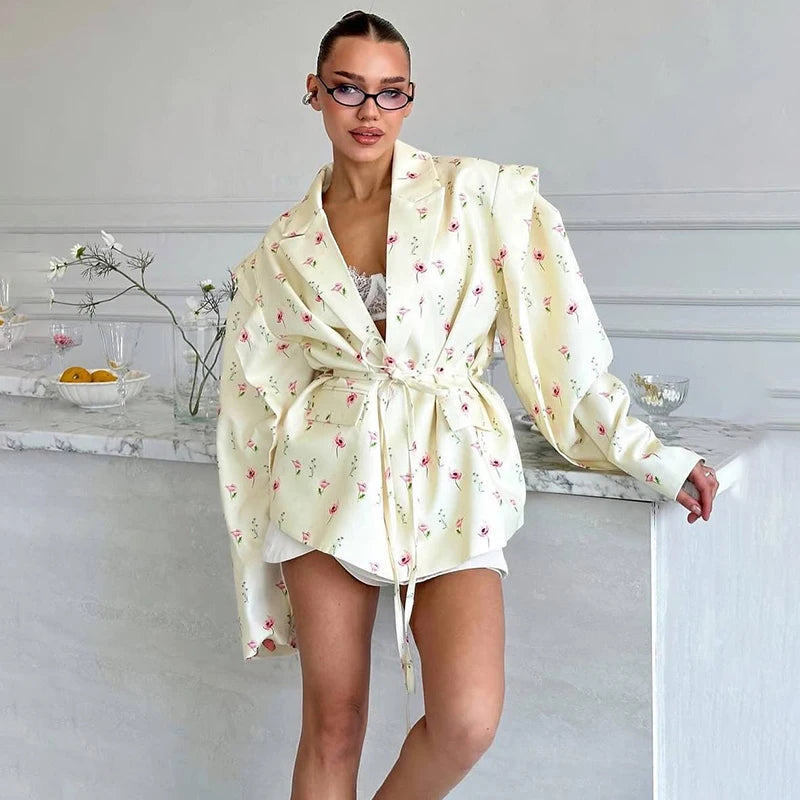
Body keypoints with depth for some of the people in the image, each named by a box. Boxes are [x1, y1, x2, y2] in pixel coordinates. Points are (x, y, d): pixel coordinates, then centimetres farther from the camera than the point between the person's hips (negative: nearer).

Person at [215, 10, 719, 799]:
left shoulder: (479, 195, 0)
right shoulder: (283, 249, 7)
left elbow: (556, 329, 0)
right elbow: (257, 400, 12)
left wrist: (649, 454, -2)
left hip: (448, 472, -1)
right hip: (333, 474, 2)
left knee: (468, 719, -17)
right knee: (332, 724, 3)